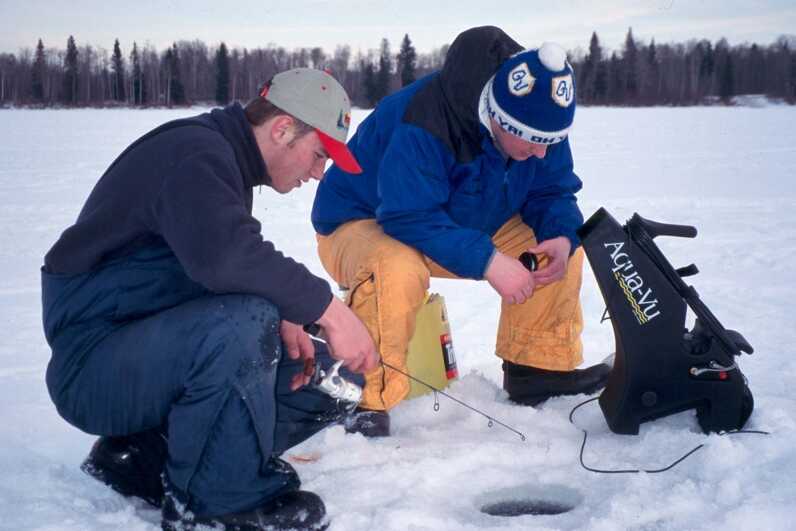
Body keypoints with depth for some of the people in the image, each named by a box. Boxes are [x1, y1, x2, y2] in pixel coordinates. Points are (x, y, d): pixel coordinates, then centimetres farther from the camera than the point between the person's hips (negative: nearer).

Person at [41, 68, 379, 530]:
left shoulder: (223, 159, 13)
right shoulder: (193, 151, -18)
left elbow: (238, 276, 16)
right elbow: (222, 254, -38)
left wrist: (279, 320, -4)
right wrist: (327, 308, -31)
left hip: (152, 353, 10)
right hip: (94, 365, -10)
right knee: (242, 323, -37)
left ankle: (148, 457, 1)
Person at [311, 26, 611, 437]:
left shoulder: (539, 124, -11)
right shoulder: (423, 126, -36)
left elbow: (553, 192, -3)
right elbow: (410, 219, -38)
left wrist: (562, 236, -25)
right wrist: (487, 261, -44)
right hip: (363, 226, -7)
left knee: (562, 244, -6)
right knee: (398, 270, -42)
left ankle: (540, 367, 6)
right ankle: (367, 400, -25)